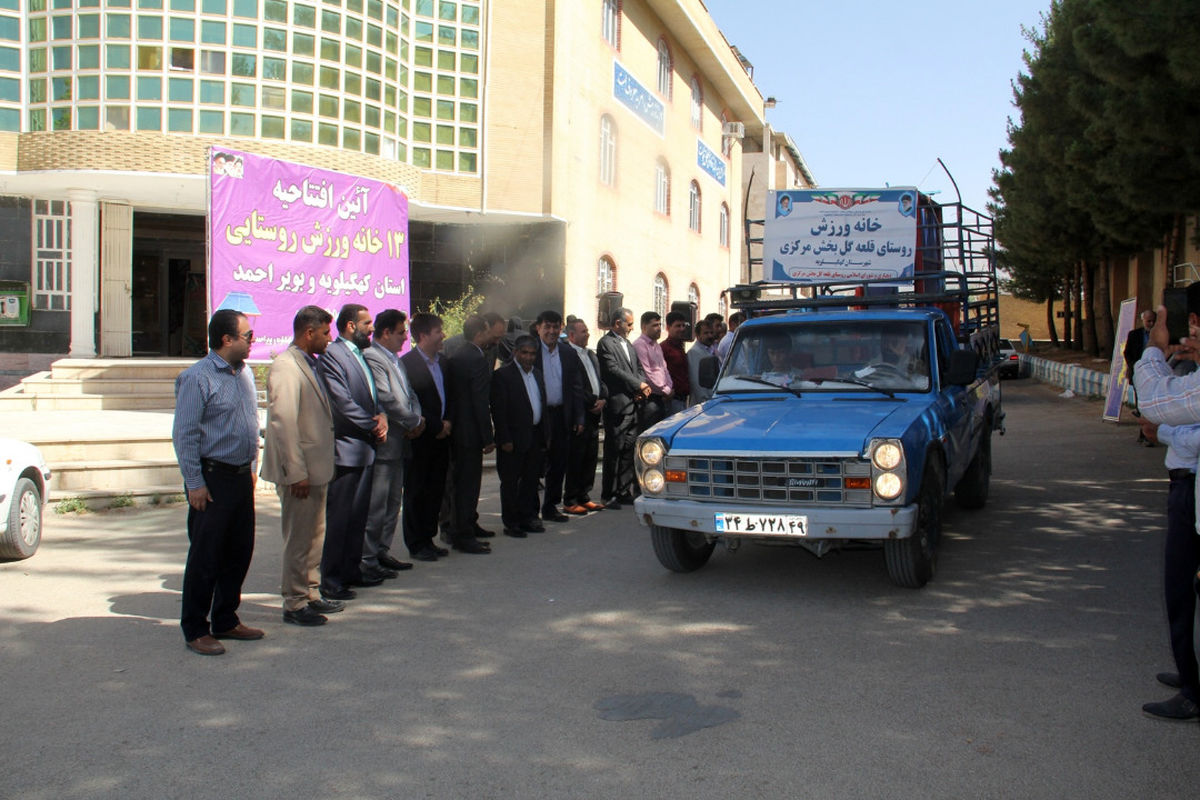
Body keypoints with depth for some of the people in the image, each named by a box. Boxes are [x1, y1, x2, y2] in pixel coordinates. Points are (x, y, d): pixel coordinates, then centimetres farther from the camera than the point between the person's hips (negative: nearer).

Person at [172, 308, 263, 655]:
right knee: (205, 557, 0)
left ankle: (225, 620, 26)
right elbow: (184, 434, -14)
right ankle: (195, 630, 11)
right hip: (212, 479, -8)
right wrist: (194, 484, -15)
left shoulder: (245, 373, 11)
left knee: (239, 552, 13)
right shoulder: (197, 378, -13)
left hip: (241, 477, 8)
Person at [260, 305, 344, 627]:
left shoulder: (309, 364, 14)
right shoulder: (285, 367, -17)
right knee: (298, 539, 0)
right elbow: (283, 422, -23)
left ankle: (310, 594, 28)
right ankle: (294, 604, 10)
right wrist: (296, 473, -23)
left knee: (314, 535, 17)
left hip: (315, 469, 10)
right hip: (300, 471, -10)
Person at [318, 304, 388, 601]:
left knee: (358, 516, 15)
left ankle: (351, 571, 24)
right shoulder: (332, 356, -12)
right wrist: (374, 425, -9)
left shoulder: (360, 354, 17)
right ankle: (329, 580, 3)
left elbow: (371, 396, 21)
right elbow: (343, 404, -18)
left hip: (365, 448, 9)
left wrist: (382, 415, 0)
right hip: (345, 449, -9)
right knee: (337, 518, -4)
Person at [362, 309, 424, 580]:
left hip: (399, 444, 10)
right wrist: (415, 422, -10)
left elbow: (409, 394, 19)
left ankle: (382, 551, 26)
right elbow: (386, 399, -20)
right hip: (383, 443, -10)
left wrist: (417, 418, -2)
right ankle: (367, 560, 1)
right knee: (376, 505, -5)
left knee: (393, 502, 16)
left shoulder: (396, 361, 18)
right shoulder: (371, 358, -13)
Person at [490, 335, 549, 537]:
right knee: (510, 481, 2)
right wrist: (505, 439, -16)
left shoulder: (537, 373, 14)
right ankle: (511, 523, 9)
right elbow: (498, 410, -13)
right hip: (515, 437, -7)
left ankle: (528, 517, 23)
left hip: (535, 436, 7)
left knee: (531, 479, 12)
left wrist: (545, 435, 12)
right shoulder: (503, 375, -9)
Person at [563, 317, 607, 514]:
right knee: (575, 459, -3)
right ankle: (570, 501, 3)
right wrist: (593, 402, -13)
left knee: (591, 457, 11)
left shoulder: (591, 355, 19)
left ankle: (584, 496, 21)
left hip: (594, 415, 8)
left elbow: (601, 381, 19)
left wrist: (603, 399, 1)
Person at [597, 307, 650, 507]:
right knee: (614, 450, -4)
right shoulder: (605, 343, -7)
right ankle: (608, 495, 2)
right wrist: (639, 385, -13)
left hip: (633, 404, 8)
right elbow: (613, 370, -16)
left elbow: (639, 369, 19)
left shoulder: (628, 345, 20)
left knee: (629, 450, 10)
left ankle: (624, 492, 17)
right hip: (617, 405, -8)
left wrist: (642, 388, -1)